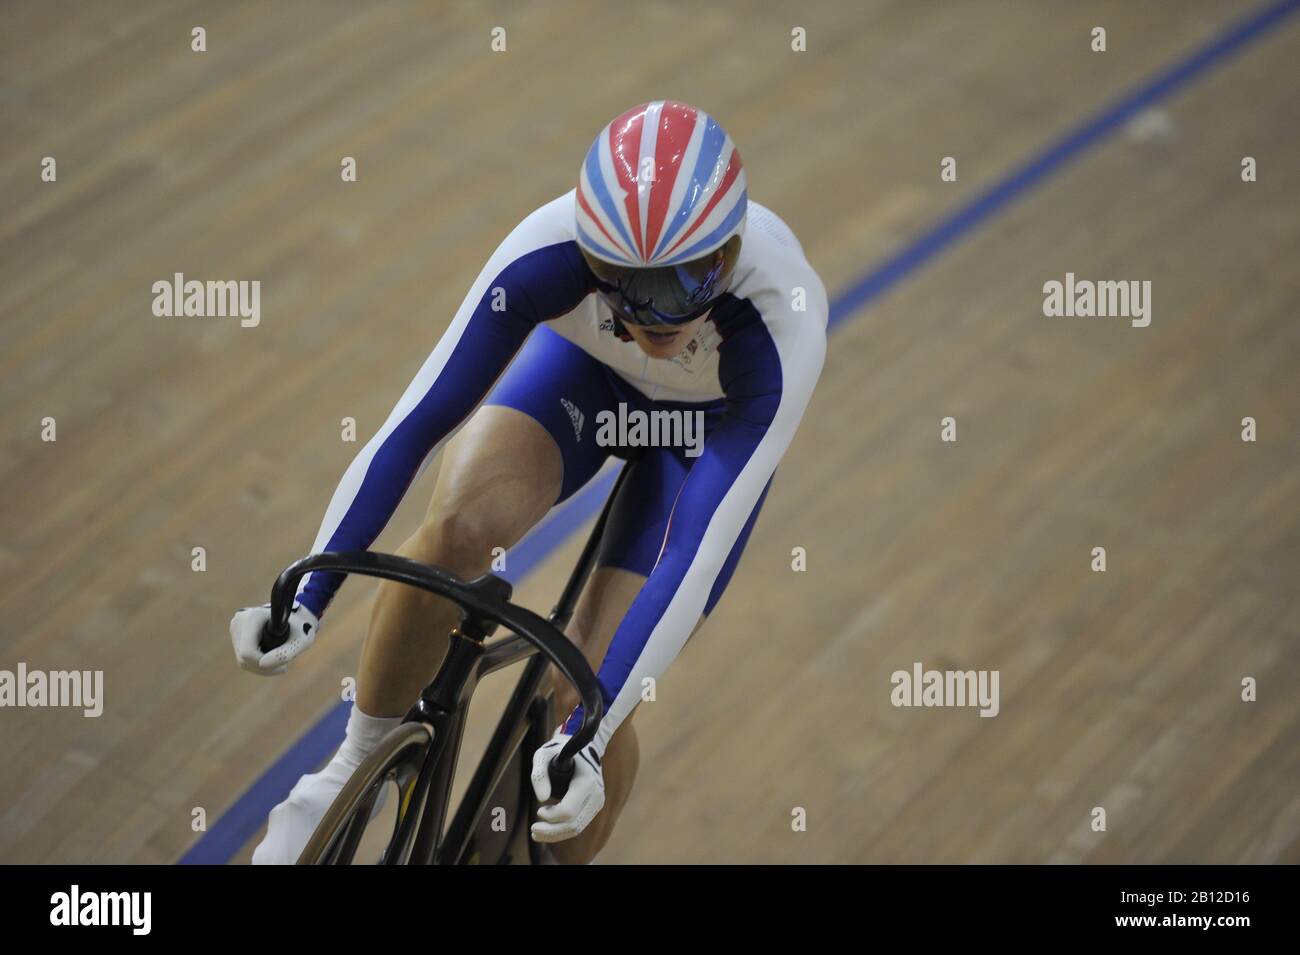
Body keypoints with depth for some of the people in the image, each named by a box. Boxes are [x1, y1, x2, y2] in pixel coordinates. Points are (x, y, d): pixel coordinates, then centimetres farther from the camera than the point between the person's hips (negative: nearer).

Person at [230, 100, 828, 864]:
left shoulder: (783, 321, -40)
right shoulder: (549, 250, -37)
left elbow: (700, 554, -39)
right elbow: (419, 420, -31)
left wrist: (586, 735, -42)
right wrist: (306, 598, -34)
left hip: (711, 426, -1)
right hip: (585, 369, 1)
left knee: (591, 701, -13)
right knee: (460, 525, -30)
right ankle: (355, 768, -7)